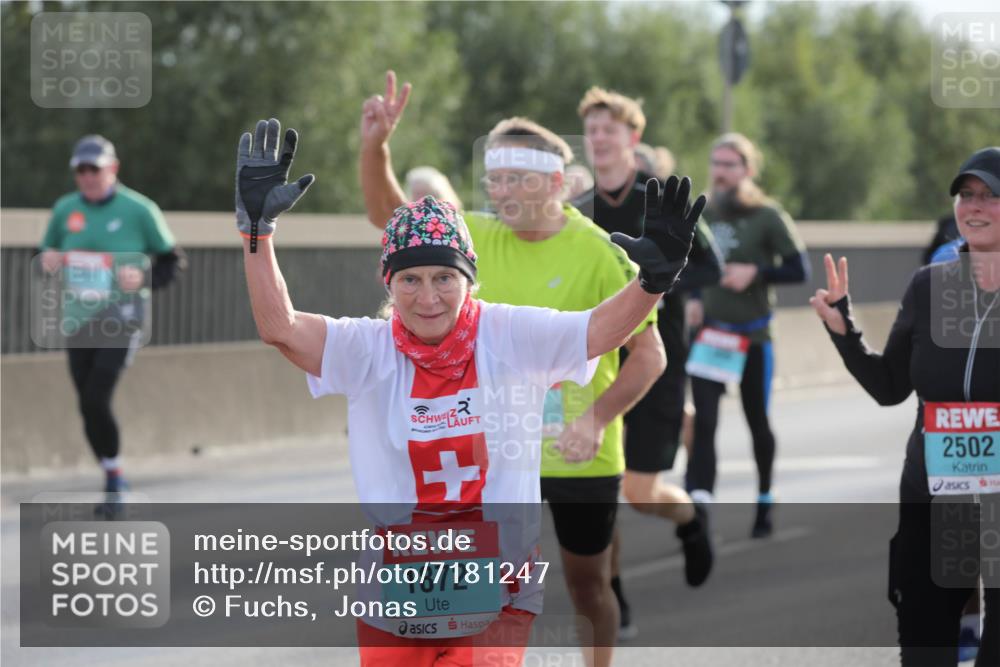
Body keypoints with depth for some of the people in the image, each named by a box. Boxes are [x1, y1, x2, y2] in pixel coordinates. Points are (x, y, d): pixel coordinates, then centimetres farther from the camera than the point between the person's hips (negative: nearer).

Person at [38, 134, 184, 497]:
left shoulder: (139, 210, -6)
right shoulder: (65, 209, 6)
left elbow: (171, 259, 3)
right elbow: (48, 254, 20)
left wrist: (144, 279, -15)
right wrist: (49, 261, -3)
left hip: (120, 320, -5)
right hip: (77, 323, 5)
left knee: (96, 400, -18)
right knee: (88, 408, 7)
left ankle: (114, 478, -2)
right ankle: (113, 483, 23)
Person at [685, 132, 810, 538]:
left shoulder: (767, 216, -7)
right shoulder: (703, 215, 5)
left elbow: (799, 270, -8)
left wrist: (755, 272, -21)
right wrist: (696, 299, 4)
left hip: (753, 336, -2)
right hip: (710, 333, 2)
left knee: (757, 423, 11)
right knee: (703, 422, -11)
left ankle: (764, 503, 31)